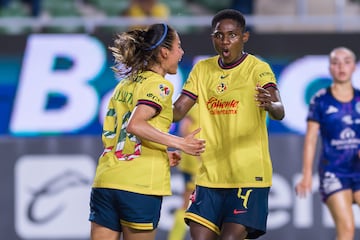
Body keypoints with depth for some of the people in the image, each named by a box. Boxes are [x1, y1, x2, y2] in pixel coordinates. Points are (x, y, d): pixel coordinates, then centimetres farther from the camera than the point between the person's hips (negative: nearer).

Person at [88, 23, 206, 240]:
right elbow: (135, 125, -21)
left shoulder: (125, 85, 18)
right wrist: (180, 143, -19)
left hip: (104, 181, 6)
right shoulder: (160, 85, -6)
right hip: (140, 186, -6)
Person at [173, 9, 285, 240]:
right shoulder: (202, 69, 8)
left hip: (248, 175, -5)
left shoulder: (258, 69, -8)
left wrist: (271, 106, -48)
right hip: (210, 174, 5)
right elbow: (178, 110, 7)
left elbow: (279, 111, -24)